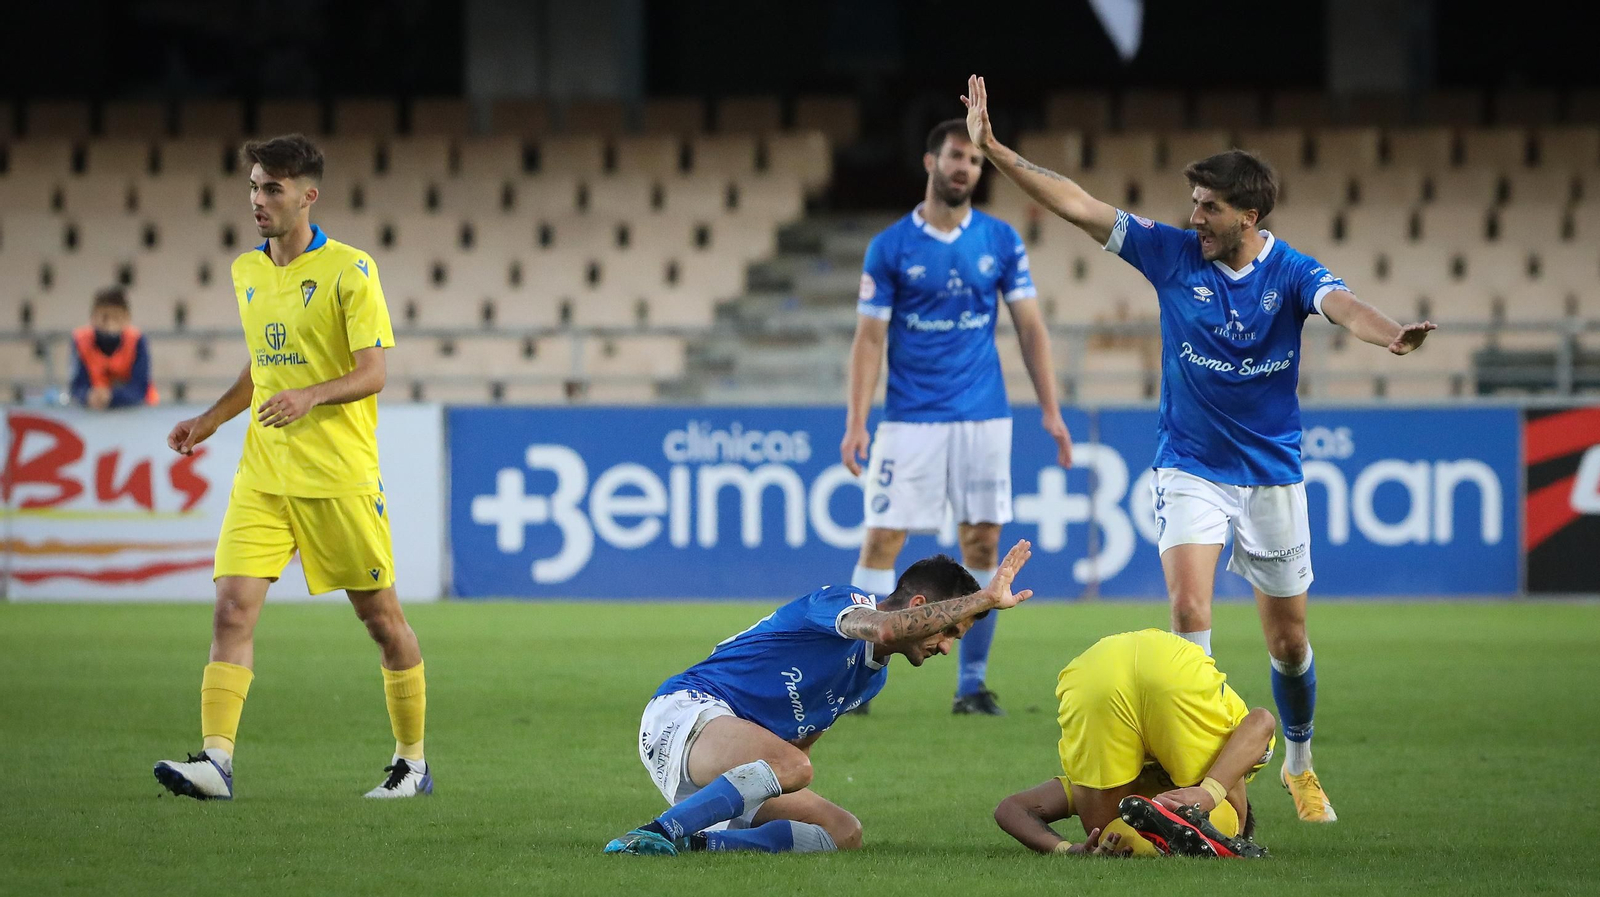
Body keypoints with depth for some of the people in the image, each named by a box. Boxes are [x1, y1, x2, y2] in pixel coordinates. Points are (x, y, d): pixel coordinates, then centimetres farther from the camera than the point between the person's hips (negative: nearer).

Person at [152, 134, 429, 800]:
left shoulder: (349, 270, -8)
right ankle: (217, 759, -17)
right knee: (232, 608, -11)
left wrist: (312, 396, -29)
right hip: (263, 473, 5)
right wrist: (211, 419, 14)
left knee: (381, 616, 5)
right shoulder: (246, 272, 12)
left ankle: (413, 763, 18)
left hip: (339, 474, -5)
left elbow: (372, 374, -13)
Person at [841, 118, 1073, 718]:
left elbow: (1029, 326, 7)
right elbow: (869, 338, -1)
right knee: (882, 540, -7)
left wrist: (1050, 410, 1)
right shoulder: (890, 247, -1)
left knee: (983, 544, 1)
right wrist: (856, 422, -9)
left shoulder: (1001, 241, 5)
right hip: (910, 419, -2)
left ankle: (973, 684, 9)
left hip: (983, 416, 2)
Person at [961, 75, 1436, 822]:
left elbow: (1340, 305, -33)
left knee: (1288, 638, 9)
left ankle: (1299, 764, 34)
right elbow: (1076, 205, -9)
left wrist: (1390, 335, -56)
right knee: (1189, 603, -22)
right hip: (1189, 469, 0)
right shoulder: (1173, 254, -7)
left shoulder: (1291, 272, -12)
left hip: (1272, 472, 0)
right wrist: (993, 150, -15)